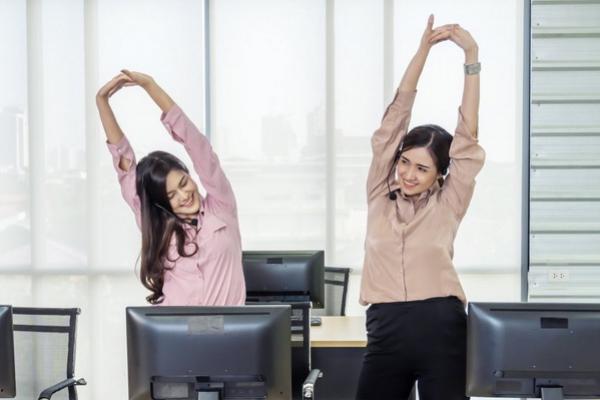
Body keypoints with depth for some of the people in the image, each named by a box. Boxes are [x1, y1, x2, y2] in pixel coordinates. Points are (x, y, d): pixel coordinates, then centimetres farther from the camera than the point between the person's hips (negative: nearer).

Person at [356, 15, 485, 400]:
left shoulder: (446, 204, 4)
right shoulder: (380, 195, 8)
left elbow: (467, 137, 0)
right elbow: (396, 117, 5)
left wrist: (472, 57, -4)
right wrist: (424, 48, 3)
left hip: (440, 329, -1)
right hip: (387, 330, 2)